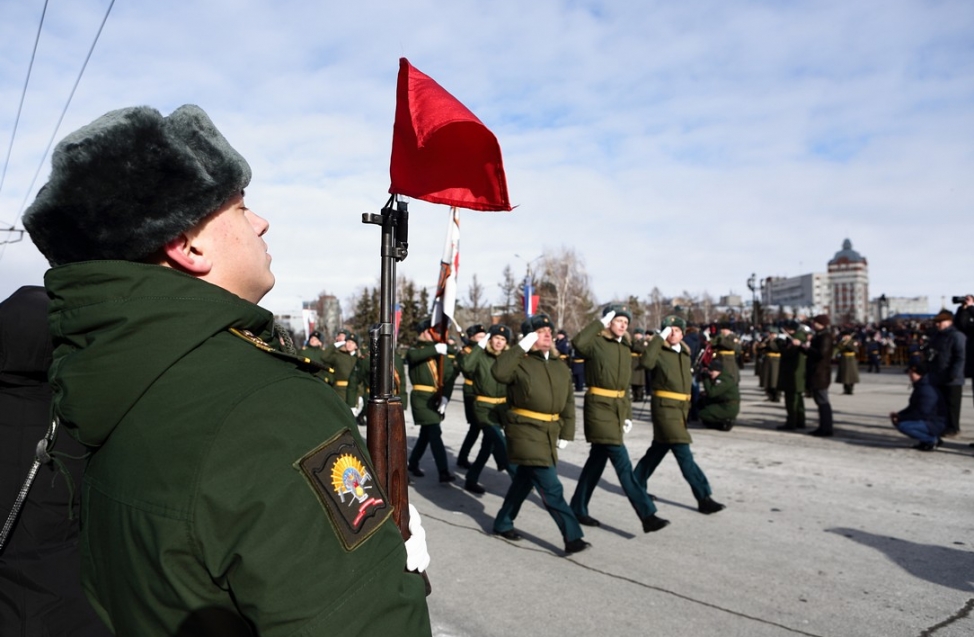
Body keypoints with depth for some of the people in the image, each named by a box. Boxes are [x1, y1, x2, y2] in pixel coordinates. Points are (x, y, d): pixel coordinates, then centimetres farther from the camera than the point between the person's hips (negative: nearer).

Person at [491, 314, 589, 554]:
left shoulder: (560, 367, 12)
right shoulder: (520, 362, -8)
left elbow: (568, 403, 14)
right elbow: (499, 372, -30)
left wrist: (566, 433, 8)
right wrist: (521, 348, -23)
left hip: (549, 434, 7)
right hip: (525, 432, -7)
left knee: (524, 479, 18)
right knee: (551, 487, -10)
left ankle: (503, 523, 35)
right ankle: (573, 537, -4)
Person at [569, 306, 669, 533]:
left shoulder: (626, 348, 14)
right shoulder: (596, 342, -8)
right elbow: (578, 342, -33)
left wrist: (628, 415, 15)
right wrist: (600, 322, -21)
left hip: (618, 407, 8)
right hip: (598, 406, -8)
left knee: (598, 458, 14)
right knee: (621, 460, -11)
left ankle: (578, 508, 26)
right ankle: (647, 515, -10)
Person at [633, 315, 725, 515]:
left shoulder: (685, 354, 15)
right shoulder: (659, 352, -7)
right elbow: (646, 361, -31)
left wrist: (686, 407, 21)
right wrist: (660, 338, -25)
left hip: (680, 408, 8)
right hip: (664, 407, -8)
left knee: (658, 449, 16)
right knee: (683, 452, -10)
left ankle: (637, 484, 30)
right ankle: (703, 498, -8)